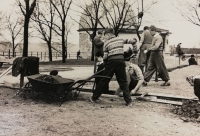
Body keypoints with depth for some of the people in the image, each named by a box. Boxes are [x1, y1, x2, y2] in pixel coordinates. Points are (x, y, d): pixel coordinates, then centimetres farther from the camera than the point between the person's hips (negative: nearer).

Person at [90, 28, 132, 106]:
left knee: (104, 81, 7)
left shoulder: (106, 43, 1)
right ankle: (129, 101, 3)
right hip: (121, 61, 2)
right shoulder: (121, 40, 9)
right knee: (123, 82, 7)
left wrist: (105, 64, 16)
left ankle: (94, 98, 17)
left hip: (111, 62, -2)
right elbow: (122, 51, 13)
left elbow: (105, 56, 1)